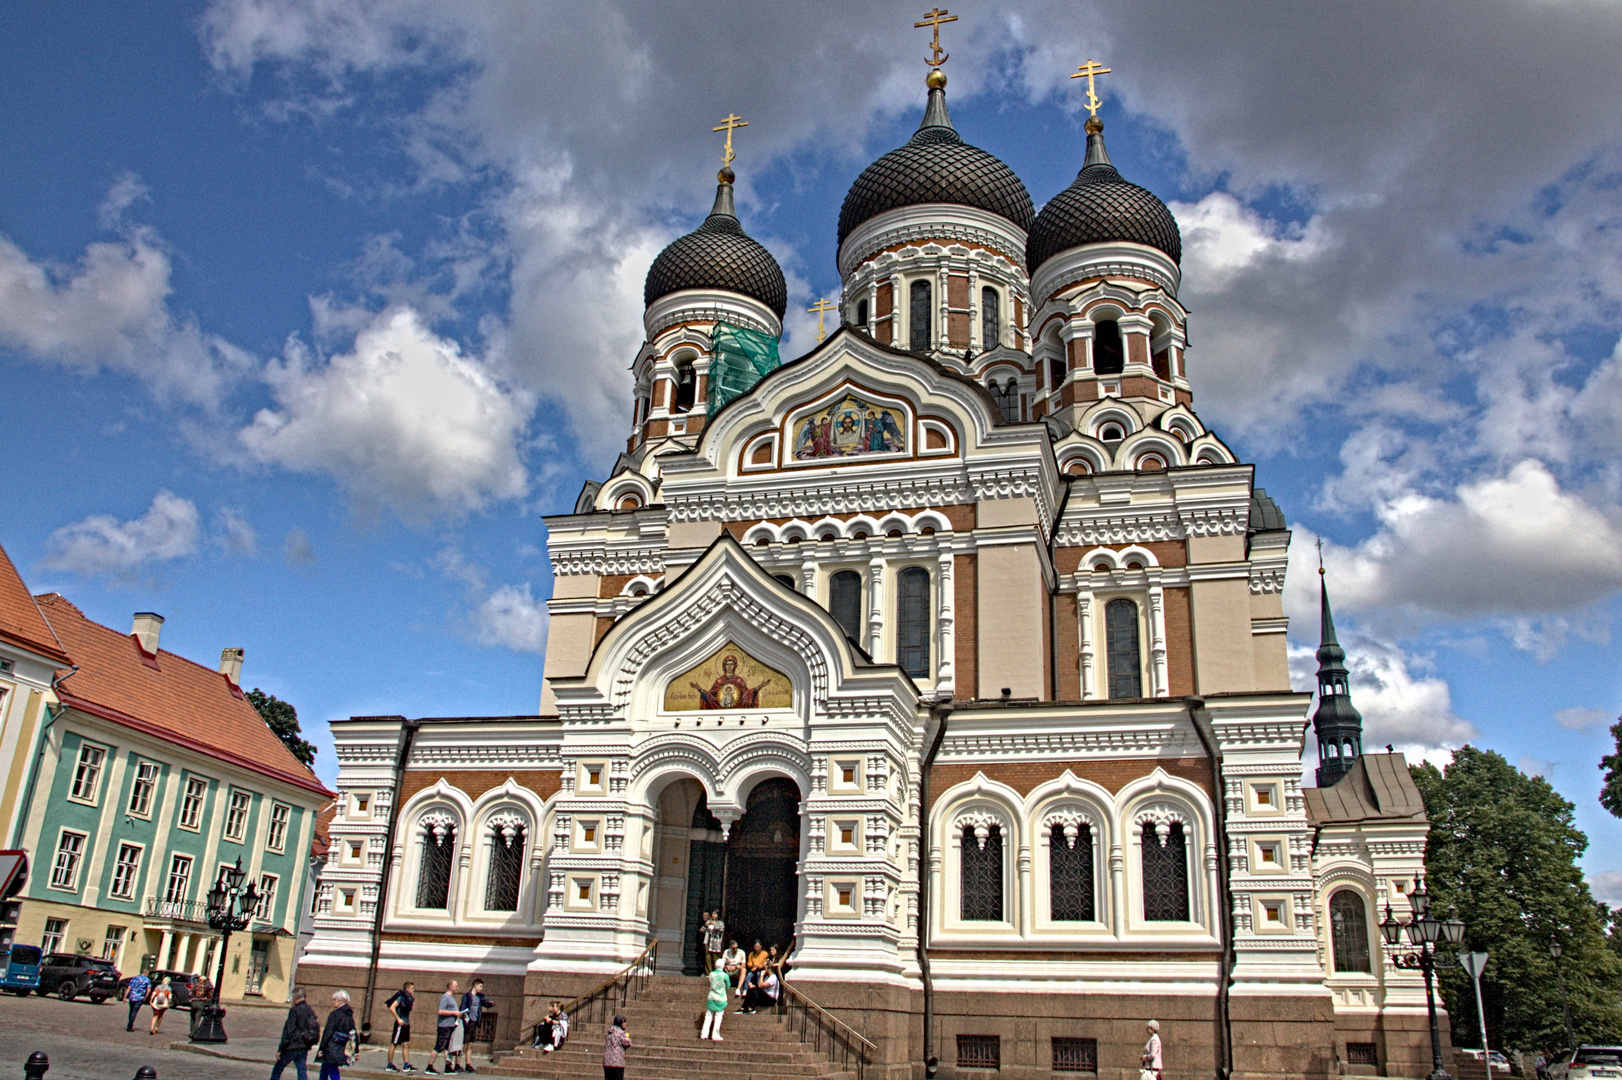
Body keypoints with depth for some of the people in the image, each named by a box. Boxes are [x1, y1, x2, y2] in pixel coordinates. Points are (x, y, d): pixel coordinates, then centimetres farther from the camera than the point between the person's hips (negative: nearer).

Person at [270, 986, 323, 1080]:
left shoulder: (294, 1011, -13)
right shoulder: (310, 1011, 8)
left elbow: (288, 1031, -15)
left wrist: (280, 1049, -11)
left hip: (292, 1047, -6)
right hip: (305, 1048, 6)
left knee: (277, 1070, 10)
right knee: (302, 1072, 8)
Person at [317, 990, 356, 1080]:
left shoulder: (335, 1014, -12)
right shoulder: (350, 1016, 10)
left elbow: (328, 1033, -16)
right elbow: (354, 1034, 12)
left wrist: (321, 1049, -14)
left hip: (331, 1050, -8)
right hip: (342, 1051, 8)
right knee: (324, 1070, 21)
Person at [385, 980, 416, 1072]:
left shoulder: (409, 998, 12)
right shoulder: (401, 997, -12)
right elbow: (391, 1008, -21)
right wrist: (398, 1019, -24)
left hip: (406, 1025, 9)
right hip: (400, 1024, -8)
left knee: (406, 1045, 6)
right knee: (393, 1044, 1)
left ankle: (406, 1066, 6)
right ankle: (390, 1065, 8)